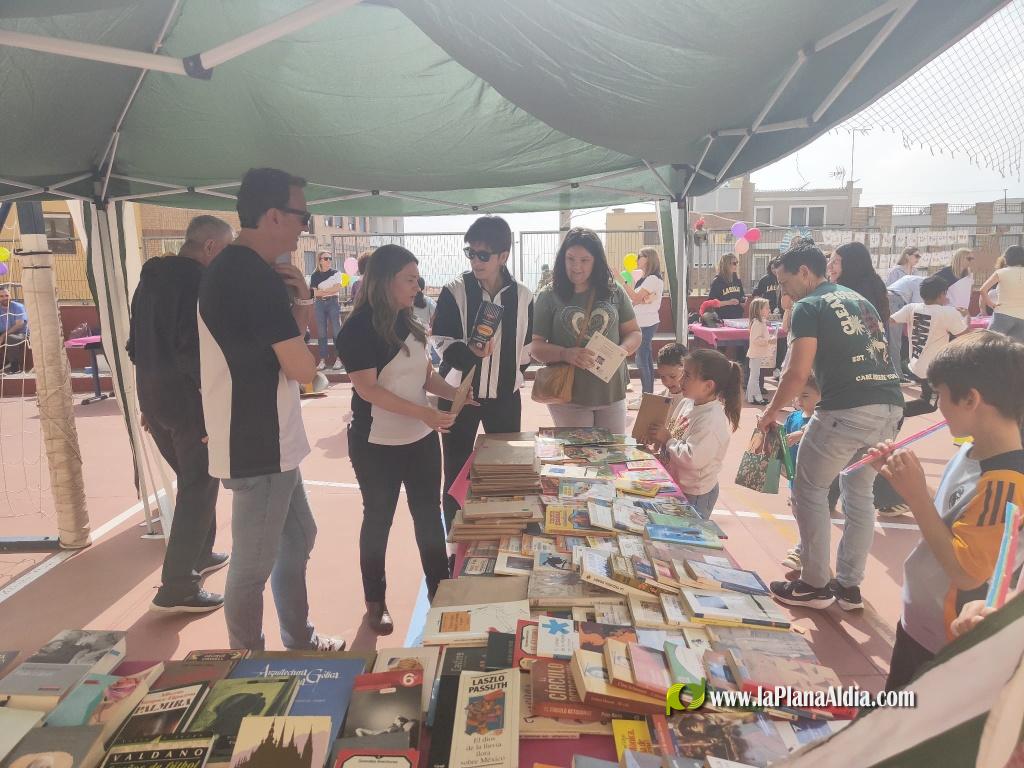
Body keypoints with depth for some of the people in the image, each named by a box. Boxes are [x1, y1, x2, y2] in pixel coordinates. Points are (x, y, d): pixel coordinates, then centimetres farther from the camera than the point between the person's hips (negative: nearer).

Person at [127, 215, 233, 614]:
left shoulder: (150, 277, 13)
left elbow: (137, 343, 16)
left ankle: (199, 554, 36)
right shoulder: (199, 281, -15)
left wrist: (150, 399, 20)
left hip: (153, 396, 9)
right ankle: (177, 587, 5)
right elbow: (196, 349, -24)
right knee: (199, 487, 0)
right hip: (189, 400, -9)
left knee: (192, 480, 23)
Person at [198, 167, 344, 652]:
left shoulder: (233, 269, 11)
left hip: (265, 440, 11)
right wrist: (301, 312, -3)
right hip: (258, 447, -11)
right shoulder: (258, 277, -22)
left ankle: (299, 641, 39)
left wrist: (299, 301, 0)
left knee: (297, 538, 22)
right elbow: (303, 368, -21)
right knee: (254, 566, 6)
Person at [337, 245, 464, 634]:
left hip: (421, 439, 6)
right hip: (377, 445, -6)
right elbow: (367, 389, -22)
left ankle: (440, 591, 31)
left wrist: (456, 393, -8)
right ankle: (376, 603, 27)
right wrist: (423, 412, -29)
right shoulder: (358, 329, -16)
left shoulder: (408, 322, 5)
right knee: (379, 520, 10)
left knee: (429, 514, 14)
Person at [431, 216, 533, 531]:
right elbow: (440, 341, -9)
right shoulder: (455, 291, -8)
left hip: (505, 395, 2)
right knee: (456, 472, 7)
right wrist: (469, 352, -26)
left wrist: (513, 372, 7)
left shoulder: (522, 295, -2)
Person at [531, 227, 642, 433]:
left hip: (612, 393, 3)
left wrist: (622, 351, -11)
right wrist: (565, 354, -22)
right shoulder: (549, 295, -3)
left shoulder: (614, 292, 4)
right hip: (568, 395, -2)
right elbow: (535, 346, -4)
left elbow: (634, 333, 11)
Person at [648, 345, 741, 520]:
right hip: (677, 485, 9)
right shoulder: (687, 402, -1)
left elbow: (692, 458, -33)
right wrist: (660, 438, -5)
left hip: (695, 494, -9)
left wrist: (667, 440, -22)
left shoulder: (712, 420, -28)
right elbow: (675, 432, 15)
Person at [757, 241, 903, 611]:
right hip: (890, 405, 8)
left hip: (848, 409, -8)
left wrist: (770, 412, 4)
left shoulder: (808, 306, -1)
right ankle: (849, 585, 27)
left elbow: (797, 373, -10)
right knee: (859, 494, 19)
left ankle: (815, 585, 15)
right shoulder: (860, 300, 23)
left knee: (809, 490, 8)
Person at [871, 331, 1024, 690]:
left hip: (947, 647, -8)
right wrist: (903, 478, -5)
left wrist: (915, 493, -29)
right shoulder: (971, 452, -3)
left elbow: (966, 573, -29)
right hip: (916, 620, 8)